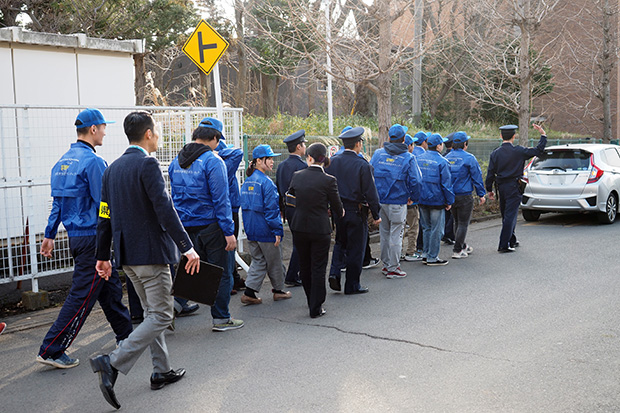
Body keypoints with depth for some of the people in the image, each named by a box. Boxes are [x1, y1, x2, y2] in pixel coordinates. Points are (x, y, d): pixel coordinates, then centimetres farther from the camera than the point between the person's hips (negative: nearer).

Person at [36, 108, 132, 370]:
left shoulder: (63, 161, 12)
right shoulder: (93, 162, -16)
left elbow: (58, 202, 16)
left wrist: (49, 235, 20)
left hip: (76, 237, 10)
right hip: (93, 238, -10)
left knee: (110, 287, 18)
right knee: (82, 296, -4)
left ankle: (126, 335, 30)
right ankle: (51, 350, 0)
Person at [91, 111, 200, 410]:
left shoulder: (114, 168, 11)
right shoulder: (147, 164, -14)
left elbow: (104, 216, 13)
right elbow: (165, 210, -21)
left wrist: (102, 256, 18)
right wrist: (187, 247, -20)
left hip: (127, 255, 9)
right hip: (150, 253, -9)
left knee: (152, 312, 18)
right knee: (161, 316, -3)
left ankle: (161, 371, 24)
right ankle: (113, 363, -14)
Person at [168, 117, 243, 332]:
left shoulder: (176, 161, 9)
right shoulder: (213, 161, -14)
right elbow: (221, 199, -17)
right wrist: (229, 231, -15)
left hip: (185, 225, 7)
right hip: (209, 225, -6)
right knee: (221, 273, 5)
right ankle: (221, 318, 10)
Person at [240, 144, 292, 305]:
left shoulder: (247, 181, 8)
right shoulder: (266, 182, -17)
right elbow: (271, 209, -19)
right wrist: (277, 230, -16)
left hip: (251, 230, 7)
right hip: (265, 230, -7)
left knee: (258, 261, 13)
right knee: (274, 261, 10)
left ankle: (249, 293, 5)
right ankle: (278, 290, 25)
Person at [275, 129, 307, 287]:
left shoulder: (281, 166, 8)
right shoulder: (302, 166, -17)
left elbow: (278, 190, 14)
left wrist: (282, 209, 22)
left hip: (289, 209, 8)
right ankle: (291, 278, 2)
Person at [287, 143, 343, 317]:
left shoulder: (297, 176, -4)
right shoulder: (328, 180, -13)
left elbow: (289, 197, 13)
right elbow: (337, 207, -4)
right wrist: (340, 212, 19)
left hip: (299, 228, 3)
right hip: (320, 229, -3)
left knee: (304, 266, 19)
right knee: (318, 268, 6)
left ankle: (312, 302, 33)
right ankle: (316, 308, 8)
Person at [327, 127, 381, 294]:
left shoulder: (332, 162, 1)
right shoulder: (363, 165, -13)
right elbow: (370, 192, -12)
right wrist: (376, 214, -3)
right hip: (356, 212, -5)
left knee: (341, 244, 21)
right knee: (356, 249, 5)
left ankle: (335, 273, 4)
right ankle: (352, 285, 12)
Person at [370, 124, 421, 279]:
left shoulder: (378, 153, 3)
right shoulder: (408, 158, -7)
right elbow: (414, 181, -9)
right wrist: (414, 198, 7)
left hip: (380, 200, 4)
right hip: (398, 202, -4)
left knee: (384, 233, 15)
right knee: (395, 235, 2)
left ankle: (386, 264, 24)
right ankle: (393, 269, 6)